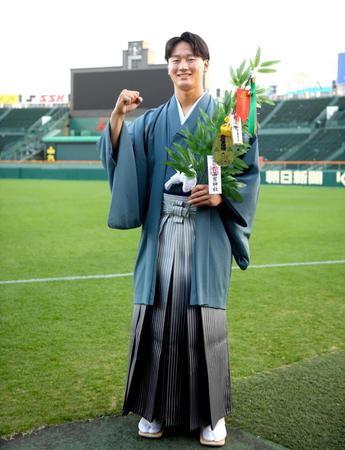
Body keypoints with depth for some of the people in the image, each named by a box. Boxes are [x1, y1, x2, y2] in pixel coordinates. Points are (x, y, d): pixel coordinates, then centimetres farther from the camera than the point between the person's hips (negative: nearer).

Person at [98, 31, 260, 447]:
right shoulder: (152, 121, 12)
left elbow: (249, 171, 3)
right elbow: (118, 154, 0)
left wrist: (221, 196, -14)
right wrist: (117, 115, -16)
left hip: (206, 230, -2)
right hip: (162, 230, 2)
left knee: (204, 314, -2)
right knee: (158, 311, 2)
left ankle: (211, 412, 14)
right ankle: (156, 406, 17)